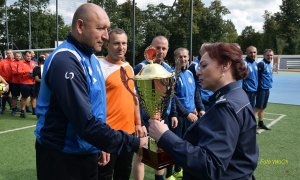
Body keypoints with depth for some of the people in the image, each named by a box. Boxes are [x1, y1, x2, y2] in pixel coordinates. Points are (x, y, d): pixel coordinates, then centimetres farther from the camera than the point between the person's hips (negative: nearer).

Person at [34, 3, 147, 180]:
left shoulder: (90, 57, 6)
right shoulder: (65, 61, -24)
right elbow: (85, 123, -29)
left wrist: (101, 145, 11)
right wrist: (133, 143, -25)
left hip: (87, 152, 8)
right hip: (62, 158, -8)